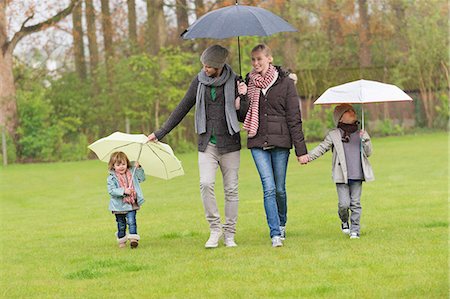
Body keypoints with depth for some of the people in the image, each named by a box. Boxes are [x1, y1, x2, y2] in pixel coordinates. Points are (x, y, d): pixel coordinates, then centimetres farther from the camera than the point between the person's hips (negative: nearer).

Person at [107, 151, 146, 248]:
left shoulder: (132, 173, 3)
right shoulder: (111, 178, -9)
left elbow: (142, 178, 10)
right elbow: (111, 190, -18)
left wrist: (138, 168, -4)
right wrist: (123, 191, -29)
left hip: (131, 204, 1)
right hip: (119, 206, -1)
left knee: (131, 221, -13)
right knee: (121, 225, 12)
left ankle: (133, 239, -17)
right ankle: (121, 241, 28)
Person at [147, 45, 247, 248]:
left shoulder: (233, 82, -2)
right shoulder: (200, 81, 4)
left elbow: (243, 116, 4)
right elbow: (183, 108, 11)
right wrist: (161, 133, 12)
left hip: (229, 143, -1)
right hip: (207, 143, 1)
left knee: (231, 189, 1)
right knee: (206, 183, -17)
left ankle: (229, 234, 11)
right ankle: (215, 229, -5)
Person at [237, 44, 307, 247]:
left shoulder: (285, 83, -1)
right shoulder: (248, 83, 7)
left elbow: (294, 117, -2)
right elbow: (243, 115, 7)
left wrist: (300, 149, -5)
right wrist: (243, 97, -12)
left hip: (280, 140, -1)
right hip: (258, 142, 1)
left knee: (280, 188, 7)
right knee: (269, 188, -10)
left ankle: (281, 224, 33)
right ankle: (275, 234, -10)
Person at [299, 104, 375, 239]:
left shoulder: (361, 134, 11)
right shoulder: (333, 135, 3)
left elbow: (368, 152, 7)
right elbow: (322, 148, 1)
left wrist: (365, 140, -11)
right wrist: (309, 156, -14)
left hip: (357, 176, 2)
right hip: (342, 177, -2)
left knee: (355, 203, 2)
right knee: (344, 204, -6)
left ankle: (355, 229, 9)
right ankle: (344, 221, 23)